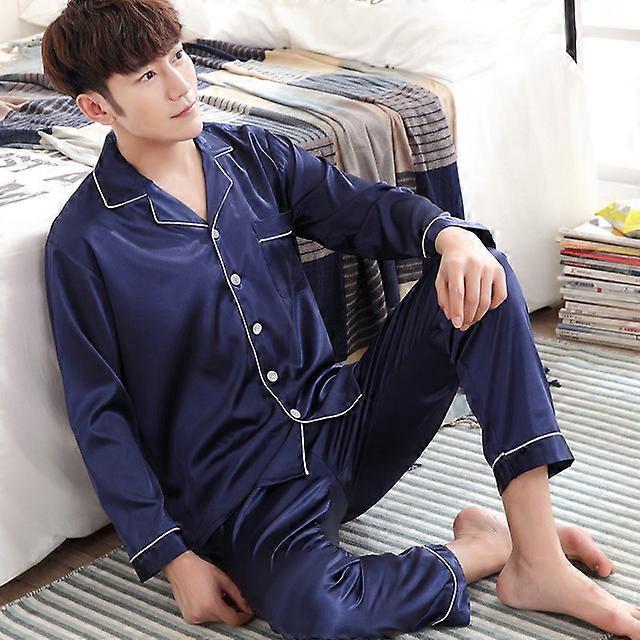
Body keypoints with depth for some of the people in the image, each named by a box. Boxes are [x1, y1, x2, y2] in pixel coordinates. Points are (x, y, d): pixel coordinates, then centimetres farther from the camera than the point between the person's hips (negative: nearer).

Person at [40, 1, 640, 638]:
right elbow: (100, 417, -7)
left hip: (340, 417, 6)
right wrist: (173, 559, -12)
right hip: (242, 483, -5)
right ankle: (484, 547, -7)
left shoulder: (251, 154, 6)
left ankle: (537, 559, -15)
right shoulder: (83, 244, -9)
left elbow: (366, 208, 3)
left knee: (481, 275, -12)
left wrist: (451, 234, -21)